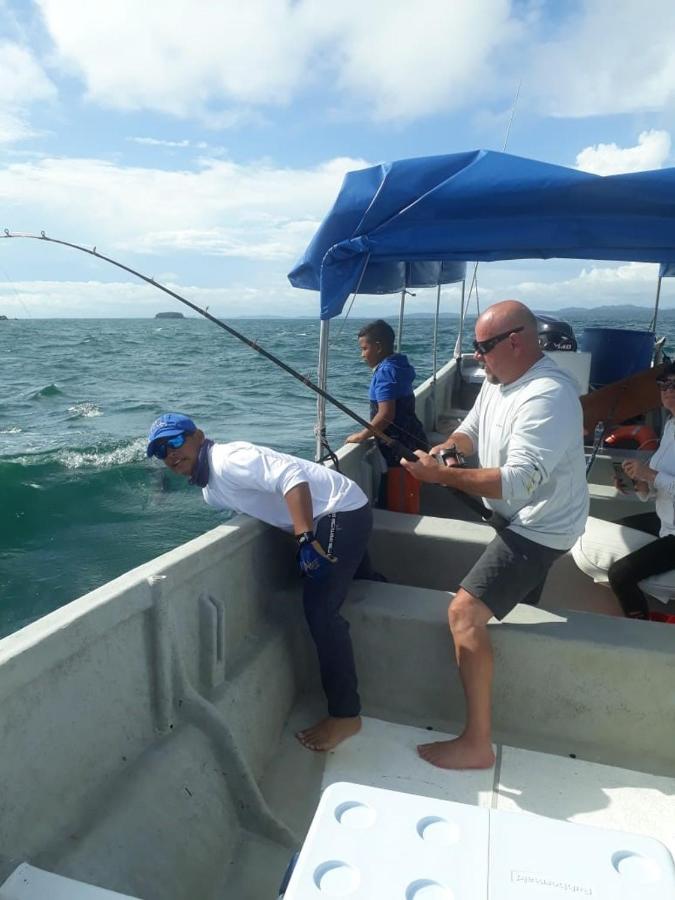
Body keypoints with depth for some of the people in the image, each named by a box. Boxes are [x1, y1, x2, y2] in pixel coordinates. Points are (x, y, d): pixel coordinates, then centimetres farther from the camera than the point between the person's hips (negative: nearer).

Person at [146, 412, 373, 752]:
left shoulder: (228, 459, -20)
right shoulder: (210, 490, 12)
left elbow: (292, 477, -32)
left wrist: (306, 539, -37)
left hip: (342, 511, -11)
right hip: (331, 516, 11)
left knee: (320, 610, -15)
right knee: (352, 584, 32)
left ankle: (345, 714, -2)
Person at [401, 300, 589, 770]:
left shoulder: (547, 396, -28)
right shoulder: (499, 379, 3)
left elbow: (517, 482, -35)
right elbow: (471, 429, 15)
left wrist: (443, 474, -34)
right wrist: (449, 446, -7)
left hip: (540, 527, -10)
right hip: (519, 519, 10)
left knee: (465, 611, -20)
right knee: (517, 609, 25)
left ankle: (478, 744, -10)